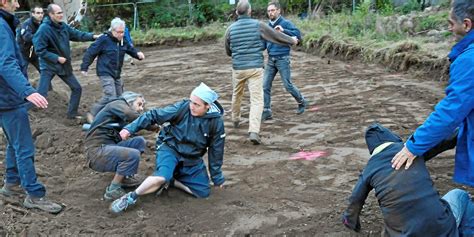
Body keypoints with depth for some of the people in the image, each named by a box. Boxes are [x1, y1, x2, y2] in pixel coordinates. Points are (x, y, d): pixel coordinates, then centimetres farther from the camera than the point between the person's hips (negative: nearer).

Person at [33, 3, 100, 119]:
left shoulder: (63, 26, 1)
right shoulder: (44, 29, -20)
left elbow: (77, 34, 11)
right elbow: (39, 50, -20)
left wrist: (93, 36, -3)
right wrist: (57, 58, -22)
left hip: (64, 65, 7)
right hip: (49, 66, -7)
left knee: (77, 88, 12)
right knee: (41, 94, -13)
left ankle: (72, 113, 26)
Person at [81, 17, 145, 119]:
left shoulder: (123, 41, 5)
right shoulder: (104, 40, -14)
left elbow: (131, 50, 16)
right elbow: (90, 53, -10)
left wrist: (138, 54, -8)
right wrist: (84, 67, -9)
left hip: (116, 74, 8)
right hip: (105, 73, -8)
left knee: (119, 97, 13)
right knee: (110, 97, -18)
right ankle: (93, 114, -5)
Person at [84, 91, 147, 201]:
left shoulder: (122, 121, 23)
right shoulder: (118, 104, -2)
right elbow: (129, 115, -22)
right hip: (97, 152, -9)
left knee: (140, 141, 1)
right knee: (133, 155, -27)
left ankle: (125, 177, 7)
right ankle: (112, 191, -12)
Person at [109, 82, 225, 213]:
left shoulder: (216, 122, -14)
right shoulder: (182, 108, -20)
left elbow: (216, 151, -3)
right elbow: (154, 115, -15)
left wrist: (217, 176, 4)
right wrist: (131, 128, -22)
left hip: (192, 159, 4)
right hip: (170, 148, -3)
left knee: (203, 192, -5)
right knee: (162, 177, -32)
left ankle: (170, 181, 9)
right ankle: (130, 198, -15)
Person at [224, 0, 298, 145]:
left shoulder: (231, 29, 1)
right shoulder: (258, 25, -5)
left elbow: (228, 52, 13)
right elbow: (277, 36, 6)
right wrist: (292, 41, 23)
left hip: (238, 68, 3)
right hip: (255, 68, -3)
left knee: (237, 95, 25)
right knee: (257, 100, -4)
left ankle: (235, 120, 45)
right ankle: (253, 131, -18)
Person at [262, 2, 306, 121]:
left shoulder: (286, 23, -7)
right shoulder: (268, 25, 10)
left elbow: (298, 35, -19)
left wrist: (283, 30, -28)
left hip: (282, 59, -5)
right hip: (270, 60, 5)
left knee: (288, 85, 0)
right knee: (265, 86, 0)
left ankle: (302, 102, 25)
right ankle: (266, 111, 7)